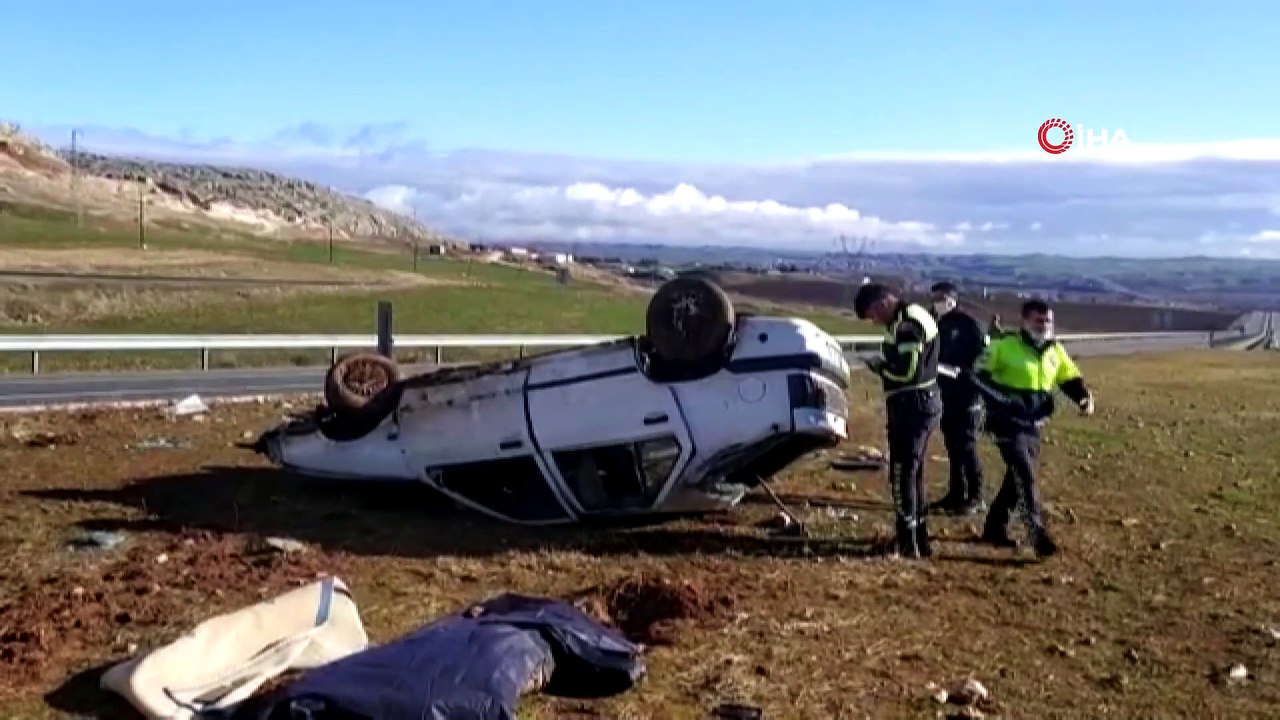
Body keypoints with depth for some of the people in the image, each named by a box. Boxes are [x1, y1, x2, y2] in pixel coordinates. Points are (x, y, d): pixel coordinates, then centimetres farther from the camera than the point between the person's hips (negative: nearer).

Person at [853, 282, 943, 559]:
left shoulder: (907, 324, -18)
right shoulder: (913, 316, 15)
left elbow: (907, 371, -23)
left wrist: (879, 367, -9)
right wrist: (885, 363, 6)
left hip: (913, 407, -11)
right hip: (923, 403, 11)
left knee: (902, 473, -6)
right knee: (912, 472, 16)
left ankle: (907, 541, -2)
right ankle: (919, 538, 24)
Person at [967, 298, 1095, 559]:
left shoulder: (1055, 351, 7)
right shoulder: (1005, 346, -10)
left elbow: (1071, 379, 14)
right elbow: (979, 375, -10)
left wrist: (1085, 397, -8)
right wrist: (1004, 398, -23)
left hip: (1033, 425, 7)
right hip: (1007, 423, -7)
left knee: (1018, 478, 13)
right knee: (1025, 476, -15)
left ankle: (994, 527, 28)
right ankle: (1039, 535, -16)